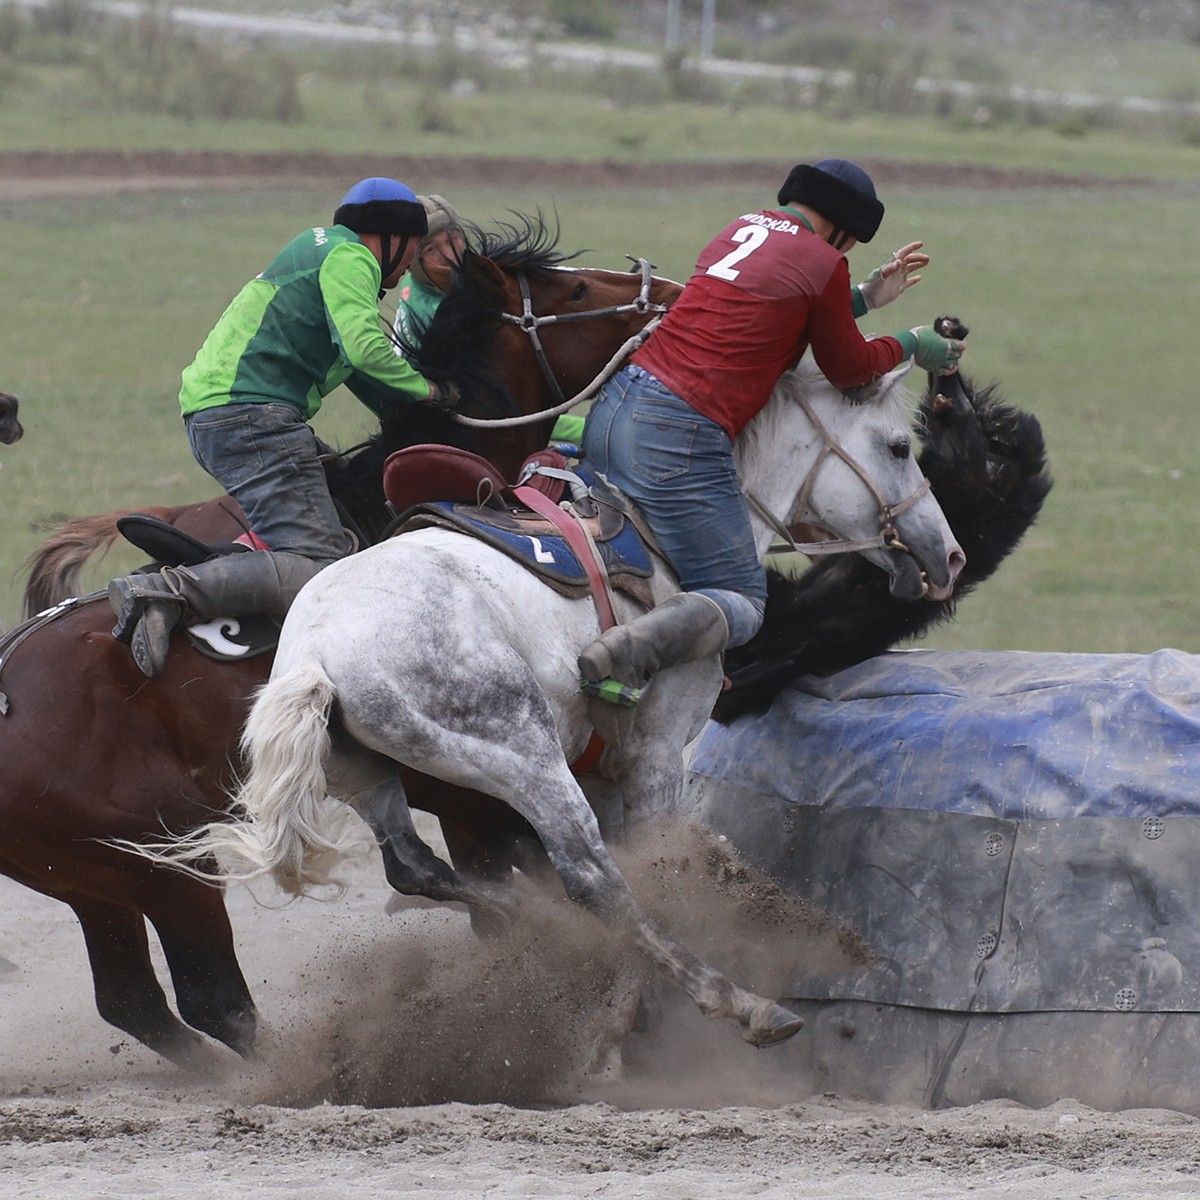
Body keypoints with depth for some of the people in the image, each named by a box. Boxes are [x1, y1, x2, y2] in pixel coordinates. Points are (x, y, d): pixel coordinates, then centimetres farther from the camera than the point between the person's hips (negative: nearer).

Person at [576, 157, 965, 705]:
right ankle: (629, 647, -27)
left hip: (610, 411, 8)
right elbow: (847, 368, 10)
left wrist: (866, 297, 41)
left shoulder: (745, 227, 18)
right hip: (677, 438, -8)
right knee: (744, 603, -1)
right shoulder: (823, 263, -4)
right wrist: (912, 345, 27)